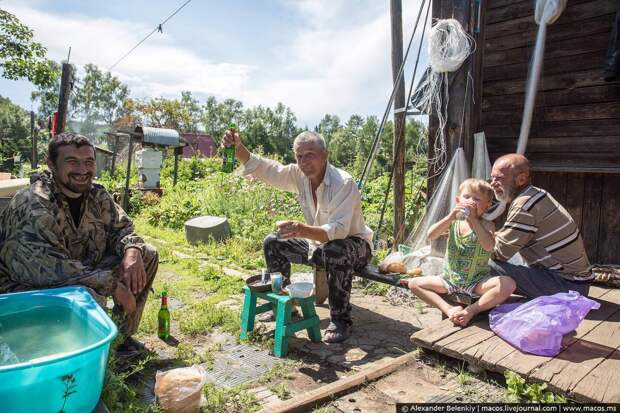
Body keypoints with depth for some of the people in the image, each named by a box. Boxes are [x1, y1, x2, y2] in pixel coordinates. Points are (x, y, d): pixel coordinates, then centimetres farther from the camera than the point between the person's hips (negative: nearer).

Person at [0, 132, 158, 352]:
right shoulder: (32, 205, -27)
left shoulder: (97, 195, -4)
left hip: (82, 273, 8)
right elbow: (50, 269, -34)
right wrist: (113, 285, -31)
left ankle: (122, 335, 9)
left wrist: (132, 251, -22)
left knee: (146, 255, -2)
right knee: (90, 297, -37)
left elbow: (121, 228, 3)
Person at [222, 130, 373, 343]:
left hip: (355, 244, -7)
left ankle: (340, 320, -22)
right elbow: (263, 169, -11)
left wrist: (303, 230, -56)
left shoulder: (344, 183, -28)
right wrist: (238, 148, -29)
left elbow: (338, 230, -39)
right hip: (320, 244, 7)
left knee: (335, 252, -40)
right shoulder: (299, 175, -8)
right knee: (273, 243, -1)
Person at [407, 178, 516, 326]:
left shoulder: (486, 225, -6)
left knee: (508, 284, -28)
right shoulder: (453, 222, 2)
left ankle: (471, 310, -22)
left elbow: (489, 246, -28)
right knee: (414, 283, -9)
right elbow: (430, 236, -14)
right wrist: (450, 217, -25)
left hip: (477, 281, -3)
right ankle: (449, 309, -17)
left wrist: (473, 220, -27)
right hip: (450, 279, 3)